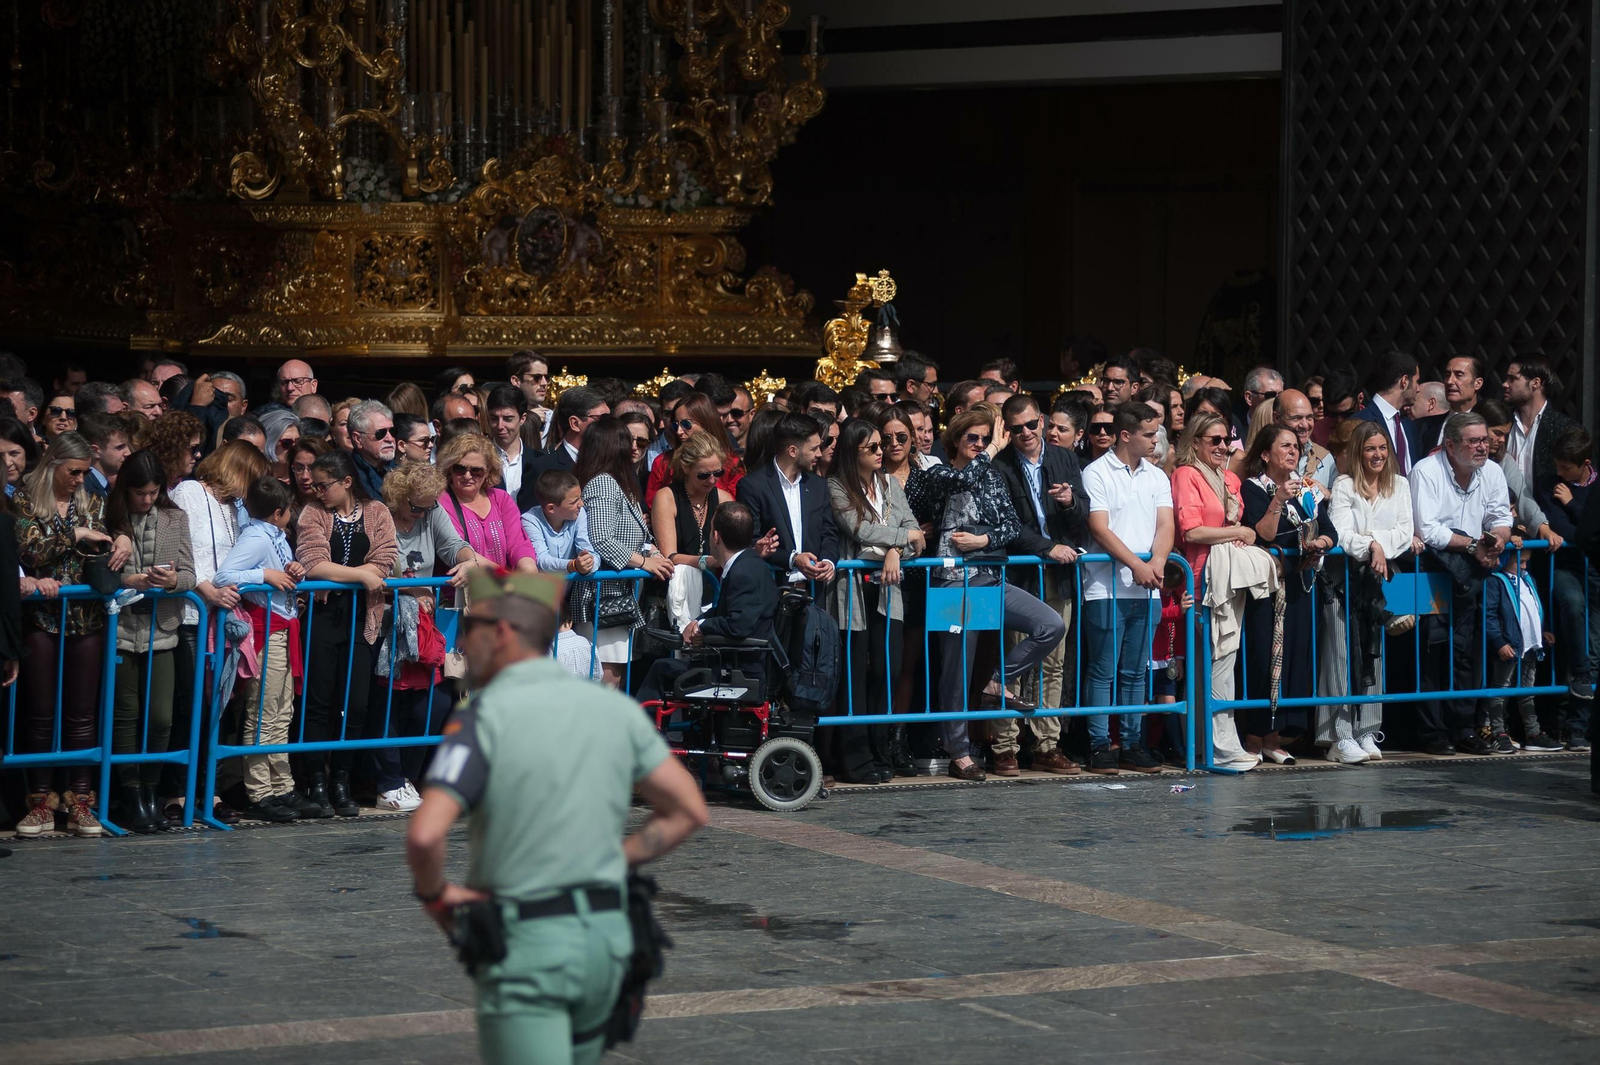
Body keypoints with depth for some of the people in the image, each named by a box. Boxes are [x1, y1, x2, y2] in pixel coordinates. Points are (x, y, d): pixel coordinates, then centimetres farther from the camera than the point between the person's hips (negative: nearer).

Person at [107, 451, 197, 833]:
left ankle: (151, 792, 15)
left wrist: (174, 580, -17)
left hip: (161, 630, 2)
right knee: (126, 715, 4)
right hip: (121, 629, -2)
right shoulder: (110, 520, -2)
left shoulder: (175, 519, 7)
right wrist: (129, 582, -19)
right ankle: (132, 798, 11)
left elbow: (189, 574, 4)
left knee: (161, 717, 0)